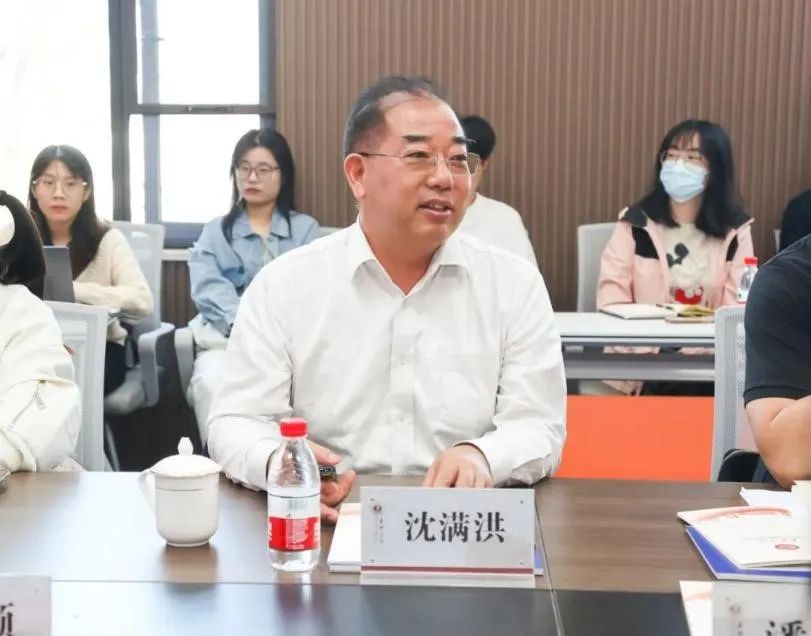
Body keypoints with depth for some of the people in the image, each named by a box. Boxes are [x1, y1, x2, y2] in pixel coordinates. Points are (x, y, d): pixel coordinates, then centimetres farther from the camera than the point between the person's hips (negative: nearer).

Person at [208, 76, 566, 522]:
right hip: (327, 523, 1)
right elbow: (237, 423, 1)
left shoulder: (516, 284, 5)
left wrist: (482, 456, -22)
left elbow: (540, 429, 1)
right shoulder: (283, 284, 3)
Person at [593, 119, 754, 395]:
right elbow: (612, 289, -4)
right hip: (643, 352, -1)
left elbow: (738, 302, -1)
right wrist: (634, 343, -21)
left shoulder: (735, 230, 7)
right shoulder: (636, 222, 5)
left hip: (708, 356, 1)